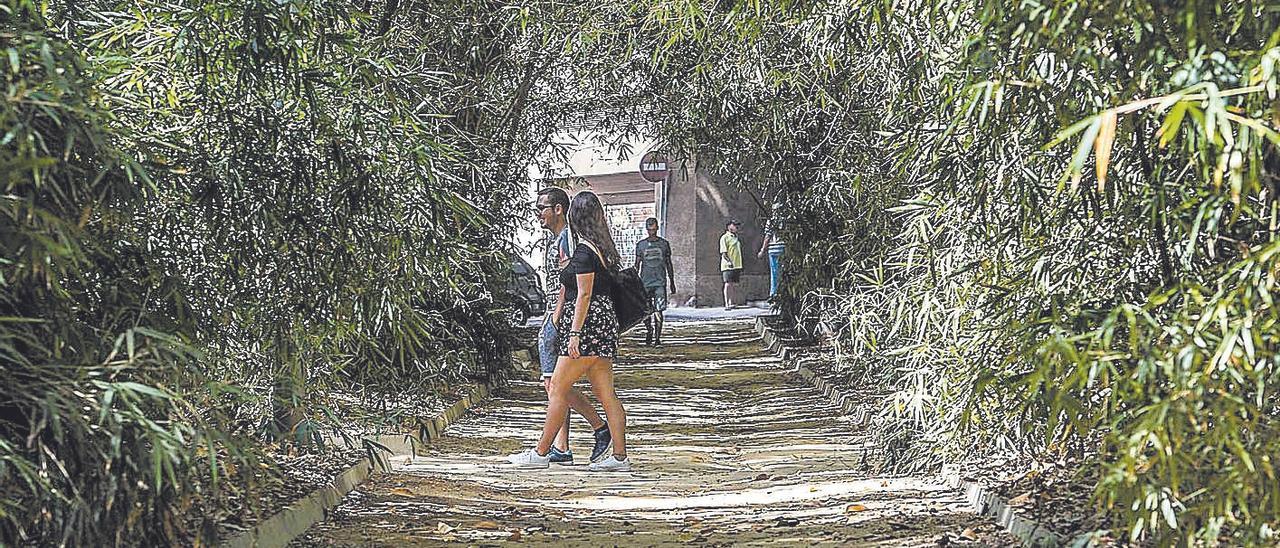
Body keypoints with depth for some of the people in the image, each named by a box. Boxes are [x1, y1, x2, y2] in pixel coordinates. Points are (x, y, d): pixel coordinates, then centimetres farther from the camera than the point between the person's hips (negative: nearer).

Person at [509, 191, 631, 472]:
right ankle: (620, 456, 4)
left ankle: (541, 453, 4)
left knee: (558, 388, -2)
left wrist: (575, 334, -18)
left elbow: (584, 295, -17)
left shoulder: (584, 251, -13)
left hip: (587, 325, -9)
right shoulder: (602, 248, 15)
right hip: (604, 322, 9)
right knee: (606, 394, 6)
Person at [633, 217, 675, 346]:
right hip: (645, 282, 1)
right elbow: (637, 264, 8)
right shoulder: (641, 245, 6)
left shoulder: (664, 243, 7)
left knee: (658, 311, -9)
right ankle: (649, 330, 31)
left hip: (660, 282, -1)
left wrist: (672, 282, 12)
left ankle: (657, 338, -7)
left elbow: (668, 264, 13)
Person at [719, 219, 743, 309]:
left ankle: (731, 303, 13)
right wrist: (728, 261, -26)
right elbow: (723, 252, -11)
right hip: (728, 266, -7)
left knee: (735, 285, 6)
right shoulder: (725, 238, -4)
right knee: (728, 284, -9)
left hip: (737, 265, 7)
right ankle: (726, 304, -9)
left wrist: (741, 268, 22)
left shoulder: (737, 238, 19)